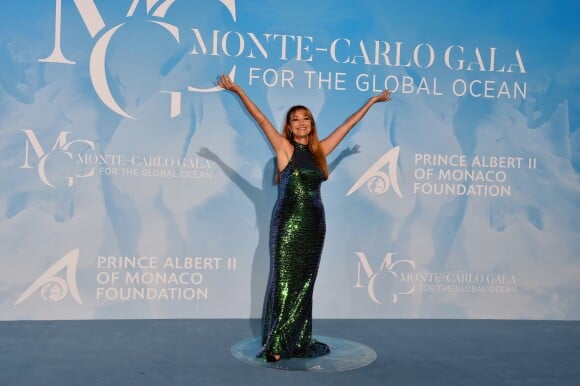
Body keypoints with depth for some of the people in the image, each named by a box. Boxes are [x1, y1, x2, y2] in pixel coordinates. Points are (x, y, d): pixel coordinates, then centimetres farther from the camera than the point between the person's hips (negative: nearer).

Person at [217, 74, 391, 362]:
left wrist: (371, 101, 28)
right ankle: (275, 344, 5)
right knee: (284, 281, -2)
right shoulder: (284, 148, -1)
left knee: (304, 283, 9)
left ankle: (299, 341, 17)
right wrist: (238, 91, -17)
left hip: (314, 224, 5)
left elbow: (348, 125, 19)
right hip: (287, 223, -5)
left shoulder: (319, 151, 11)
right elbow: (261, 120, -9)